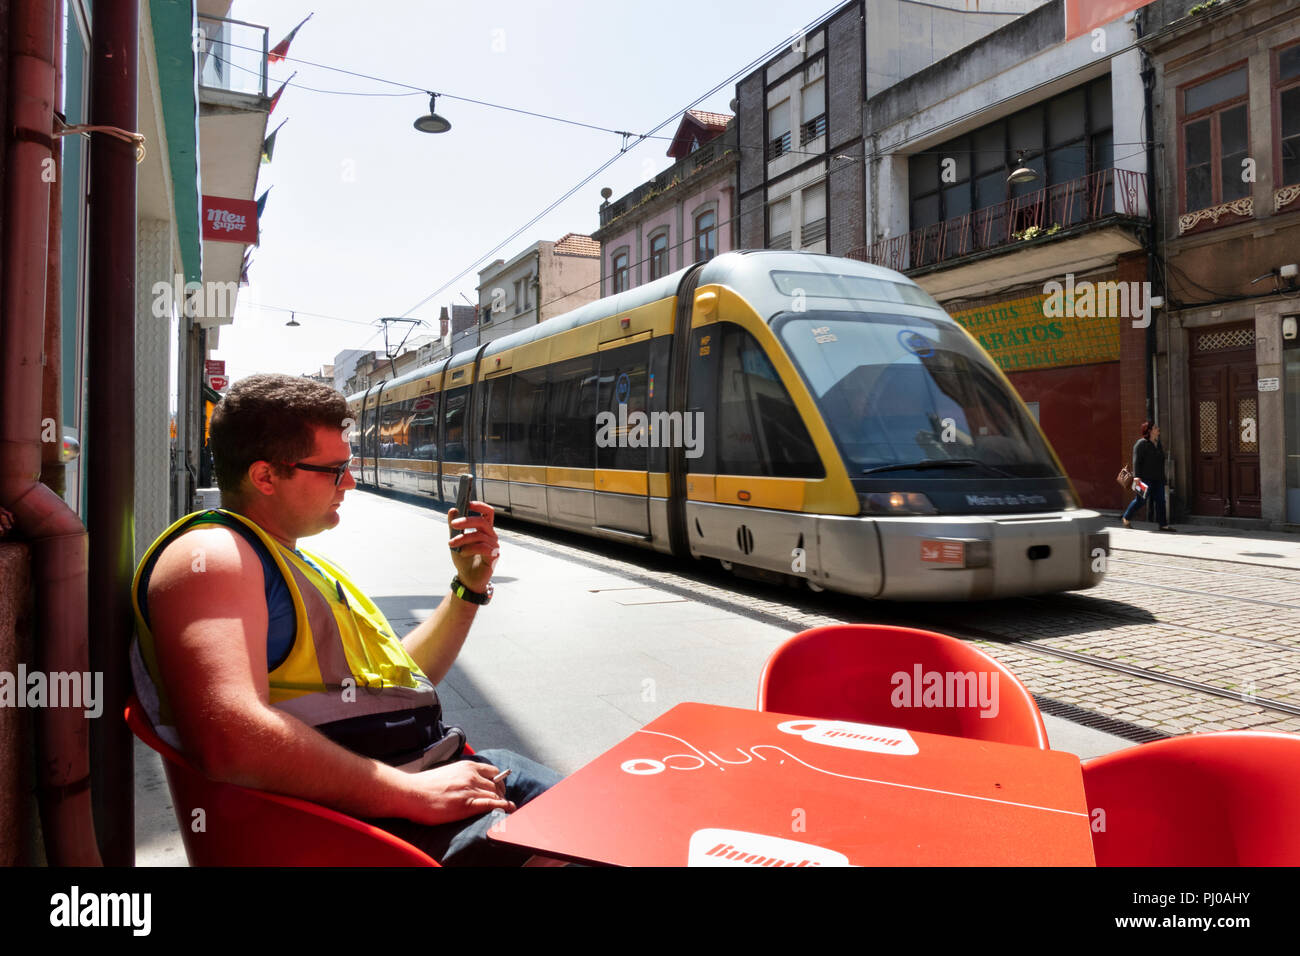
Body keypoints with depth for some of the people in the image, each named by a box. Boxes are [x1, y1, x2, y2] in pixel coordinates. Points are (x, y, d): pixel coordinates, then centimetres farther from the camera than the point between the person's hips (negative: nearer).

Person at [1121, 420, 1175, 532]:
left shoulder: (1158, 443, 13)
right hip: (1145, 478, -7)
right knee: (1141, 500, -2)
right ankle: (1126, 518, 17)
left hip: (1157, 478, 7)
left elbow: (1160, 461, 21)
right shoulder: (1141, 444, -11)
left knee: (1160, 500, 1)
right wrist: (1137, 478, -21)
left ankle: (1163, 524, 2)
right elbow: (1137, 461, -15)